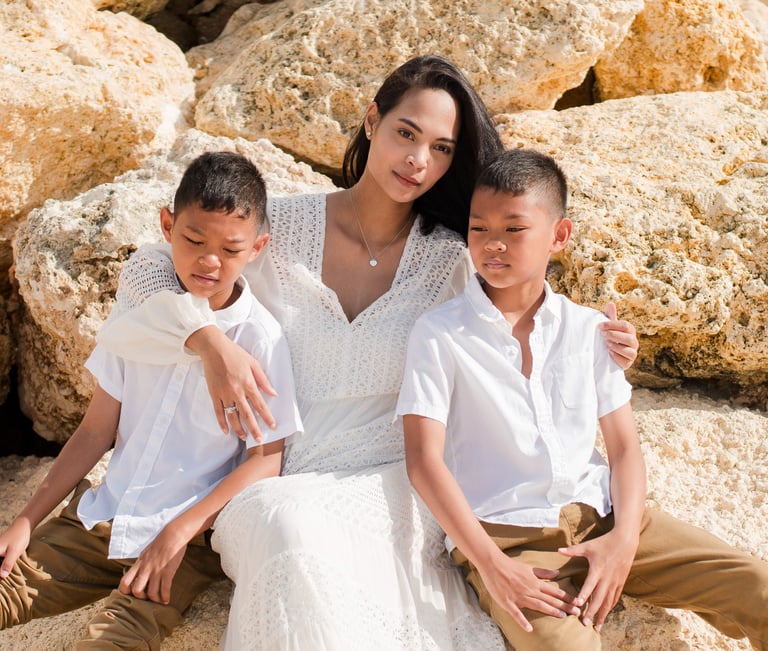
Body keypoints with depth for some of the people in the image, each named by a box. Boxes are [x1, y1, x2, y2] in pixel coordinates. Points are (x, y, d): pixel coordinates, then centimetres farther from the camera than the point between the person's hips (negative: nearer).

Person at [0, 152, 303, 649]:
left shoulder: (260, 338, -9)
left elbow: (266, 458, -9)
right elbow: (96, 432, 8)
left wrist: (179, 532, -17)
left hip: (187, 539, -5)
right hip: (98, 518, 5)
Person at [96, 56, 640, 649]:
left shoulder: (449, 263, 2)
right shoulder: (282, 224, 0)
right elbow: (143, 273, 1)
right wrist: (210, 341, -17)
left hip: (391, 483, 0)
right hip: (277, 482, 0)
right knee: (293, 530, -35)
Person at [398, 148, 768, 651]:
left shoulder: (589, 329, 9)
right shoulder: (439, 335, -2)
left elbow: (625, 447, 8)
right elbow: (424, 459, -8)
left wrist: (624, 539, -10)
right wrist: (490, 565, -17)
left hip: (599, 516, 4)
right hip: (502, 534, -4)